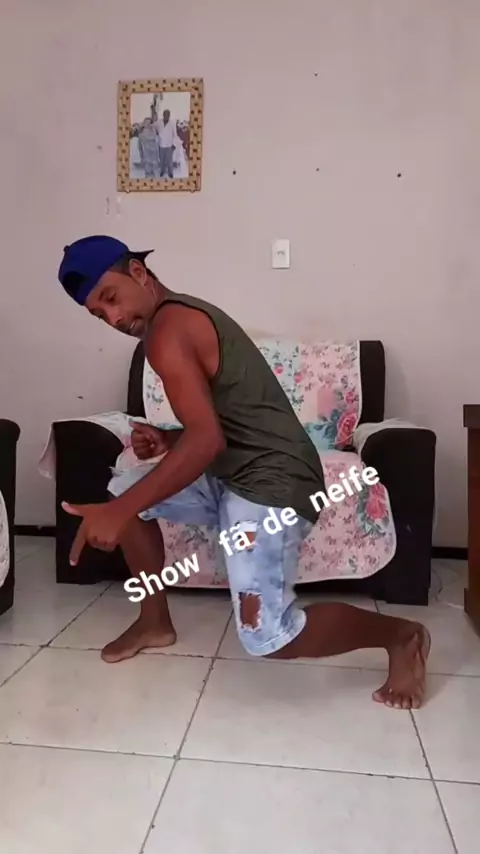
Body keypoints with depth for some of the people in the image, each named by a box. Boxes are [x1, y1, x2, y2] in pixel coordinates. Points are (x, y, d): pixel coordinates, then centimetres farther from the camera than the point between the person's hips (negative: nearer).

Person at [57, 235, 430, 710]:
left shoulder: (167, 327, -14)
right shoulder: (187, 317, 18)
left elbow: (206, 439, -25)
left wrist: (119, 513, -25)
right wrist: (167, 441, 6)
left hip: (270, 482, -11)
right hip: (233, 474, 11)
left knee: (266, 637, -20)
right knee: (123, 489, 17)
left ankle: (401, 636, 5)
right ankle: (155, 622, 27)